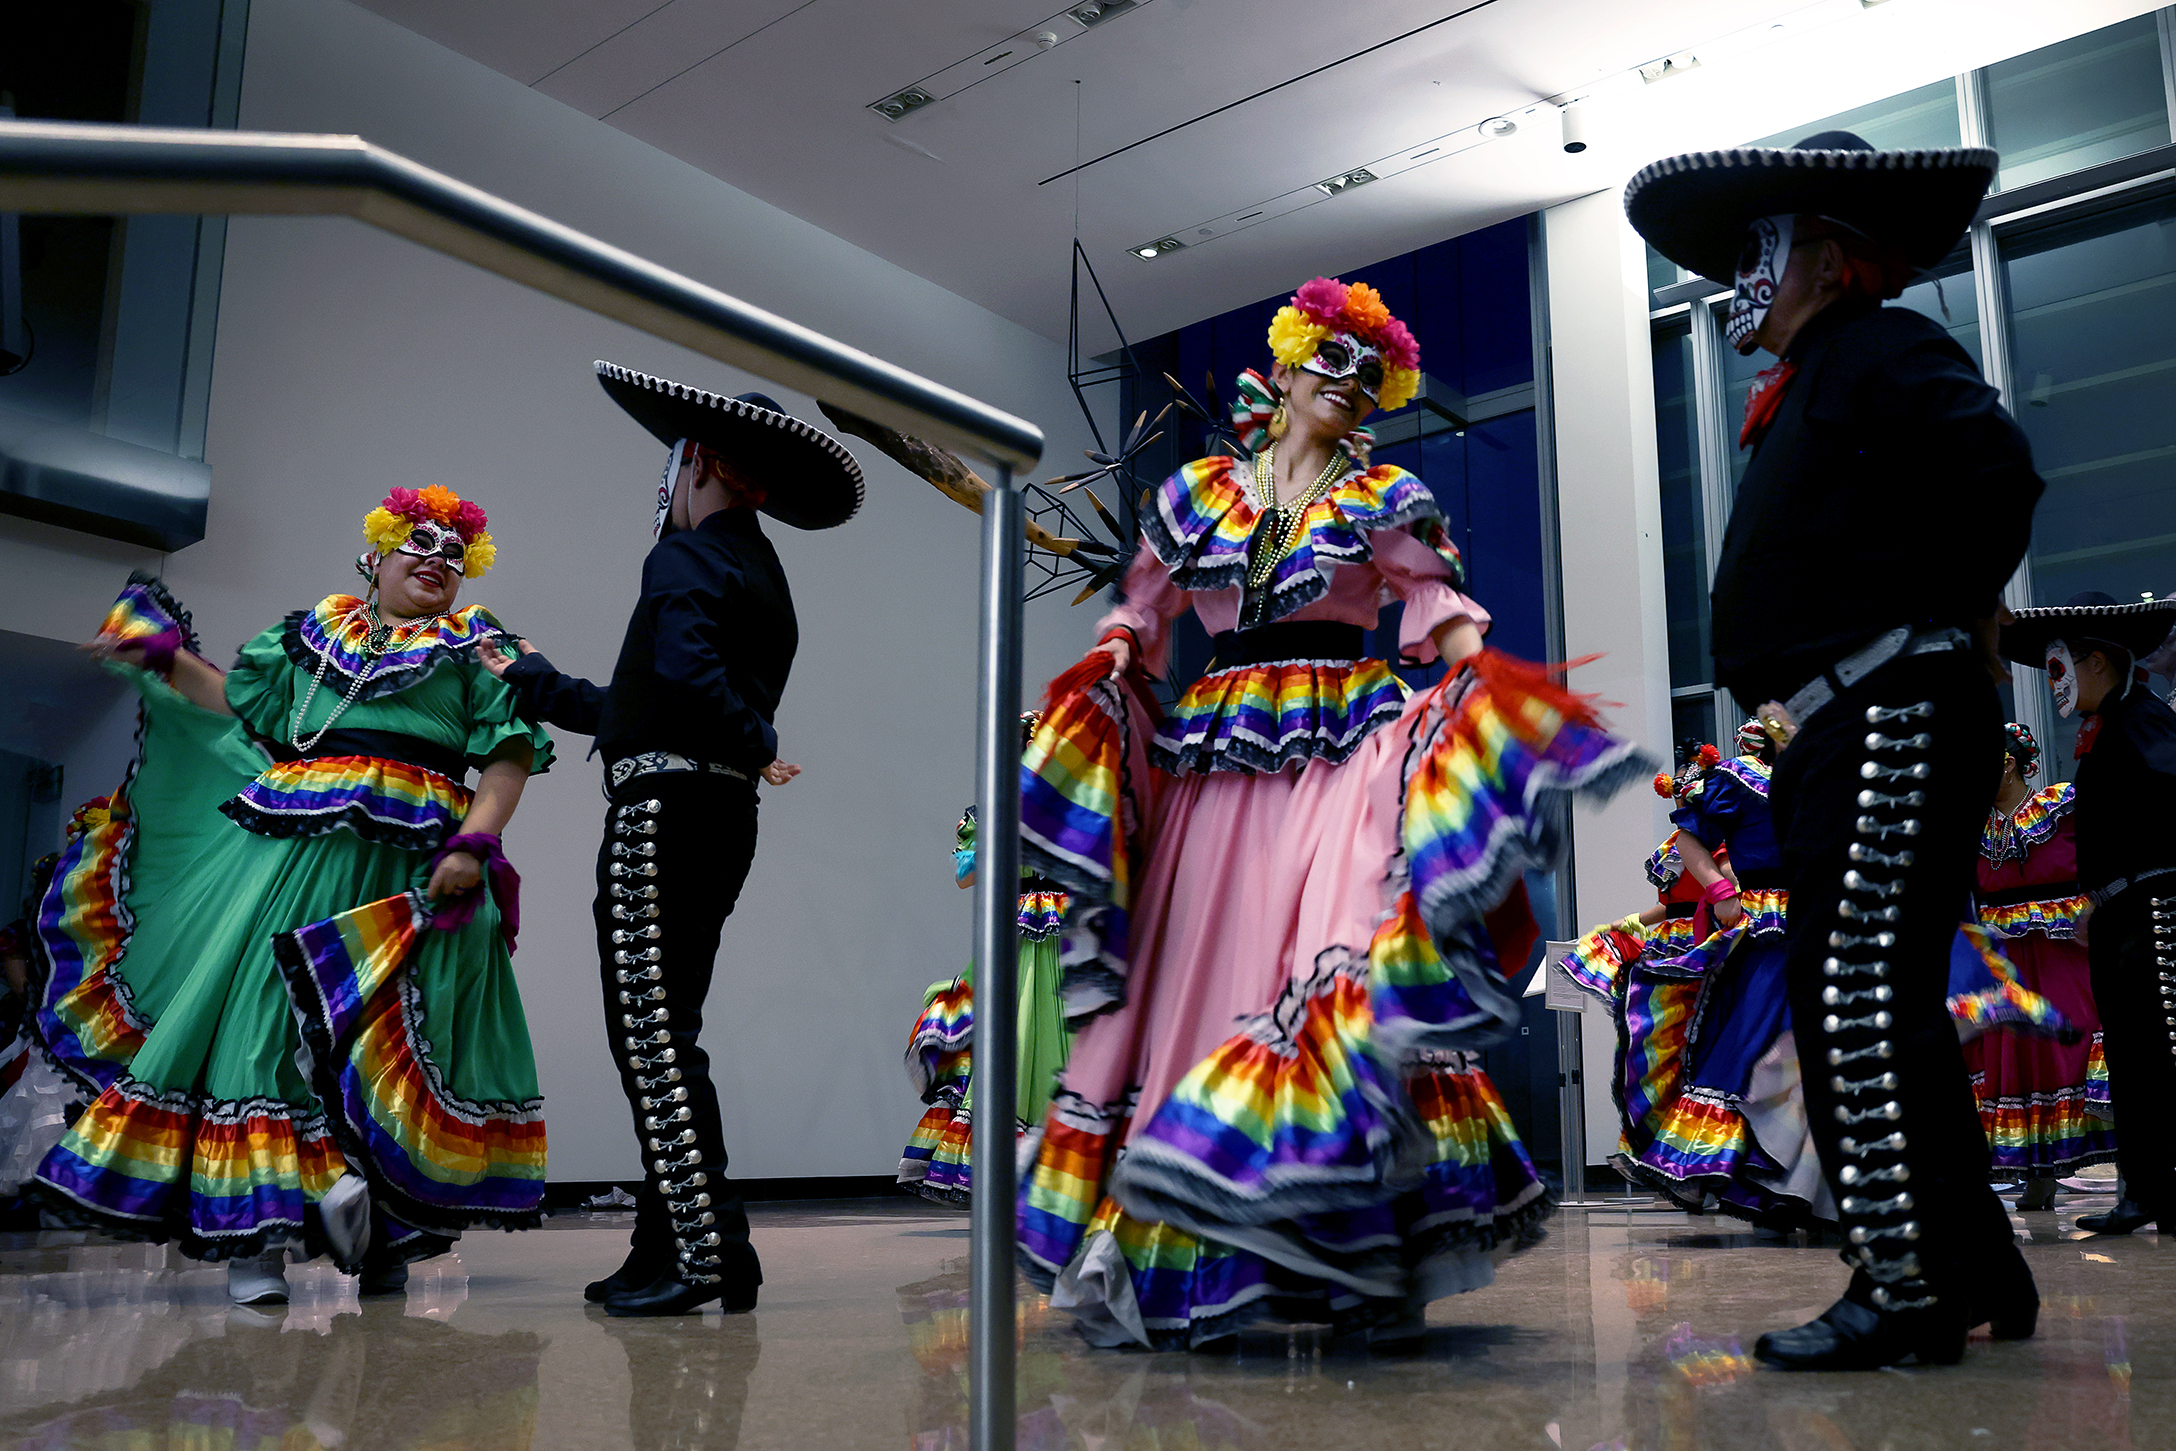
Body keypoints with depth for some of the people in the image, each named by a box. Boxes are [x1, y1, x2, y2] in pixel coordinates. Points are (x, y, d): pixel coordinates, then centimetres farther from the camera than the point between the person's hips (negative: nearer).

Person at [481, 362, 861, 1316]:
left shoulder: (686, 559, -6)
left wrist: (756, 743, -12)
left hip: (666, 812, -10)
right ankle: (666, 1251, 17)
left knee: (653, 1039, -8)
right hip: (721, 817, 10)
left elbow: (687, 676, -28)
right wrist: (530, 679, 37)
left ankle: (709, 1254, -7)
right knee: (663, 1038, 13)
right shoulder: (760, 574, 22)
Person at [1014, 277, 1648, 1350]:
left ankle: (1370, 1268, -14)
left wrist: (1480, 668, -19)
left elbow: (1440, 605, 1)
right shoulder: (1196, 494, 18)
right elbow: (1138, 619, 17)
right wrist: (1096, 678, -3)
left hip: (1340, 754, -2)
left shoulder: (1384, 500, 13)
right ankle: (1159, 1273, 10)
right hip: (1212, 757, 3)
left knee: (1339, 975, -19)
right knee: (1187, 983, 0)